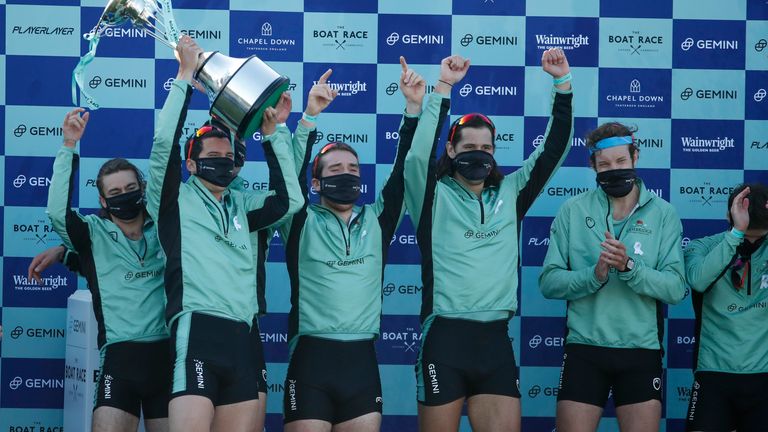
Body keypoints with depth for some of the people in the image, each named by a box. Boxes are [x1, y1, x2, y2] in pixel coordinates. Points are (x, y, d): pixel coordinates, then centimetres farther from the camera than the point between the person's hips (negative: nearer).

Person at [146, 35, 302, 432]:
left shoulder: (240, 206, 24)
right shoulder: (176, 200, 9)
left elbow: (288, 201, 14)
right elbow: (164, 143, -5)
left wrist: (271, 134, 15)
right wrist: (186, 75, -1)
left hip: (242, 338, 6)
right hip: (196, 331, -6)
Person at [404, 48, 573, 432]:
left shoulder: (510, 194, 14)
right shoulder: (435, 196, 3)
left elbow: (554, 150, 11)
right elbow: (417, 151, -14)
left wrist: (563, 84, 3)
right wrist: (443, 87, -17)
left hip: (496, 340, 4)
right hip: (445, 339, -3)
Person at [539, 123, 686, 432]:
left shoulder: (663, 214, 3)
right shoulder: (573, 211, 2)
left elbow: (676, 289, -6)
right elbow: (549, 282, -3)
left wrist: (629, 267, -22)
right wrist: (594, 275, -21)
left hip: (642, 350, 0)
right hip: (585, 348, 0)